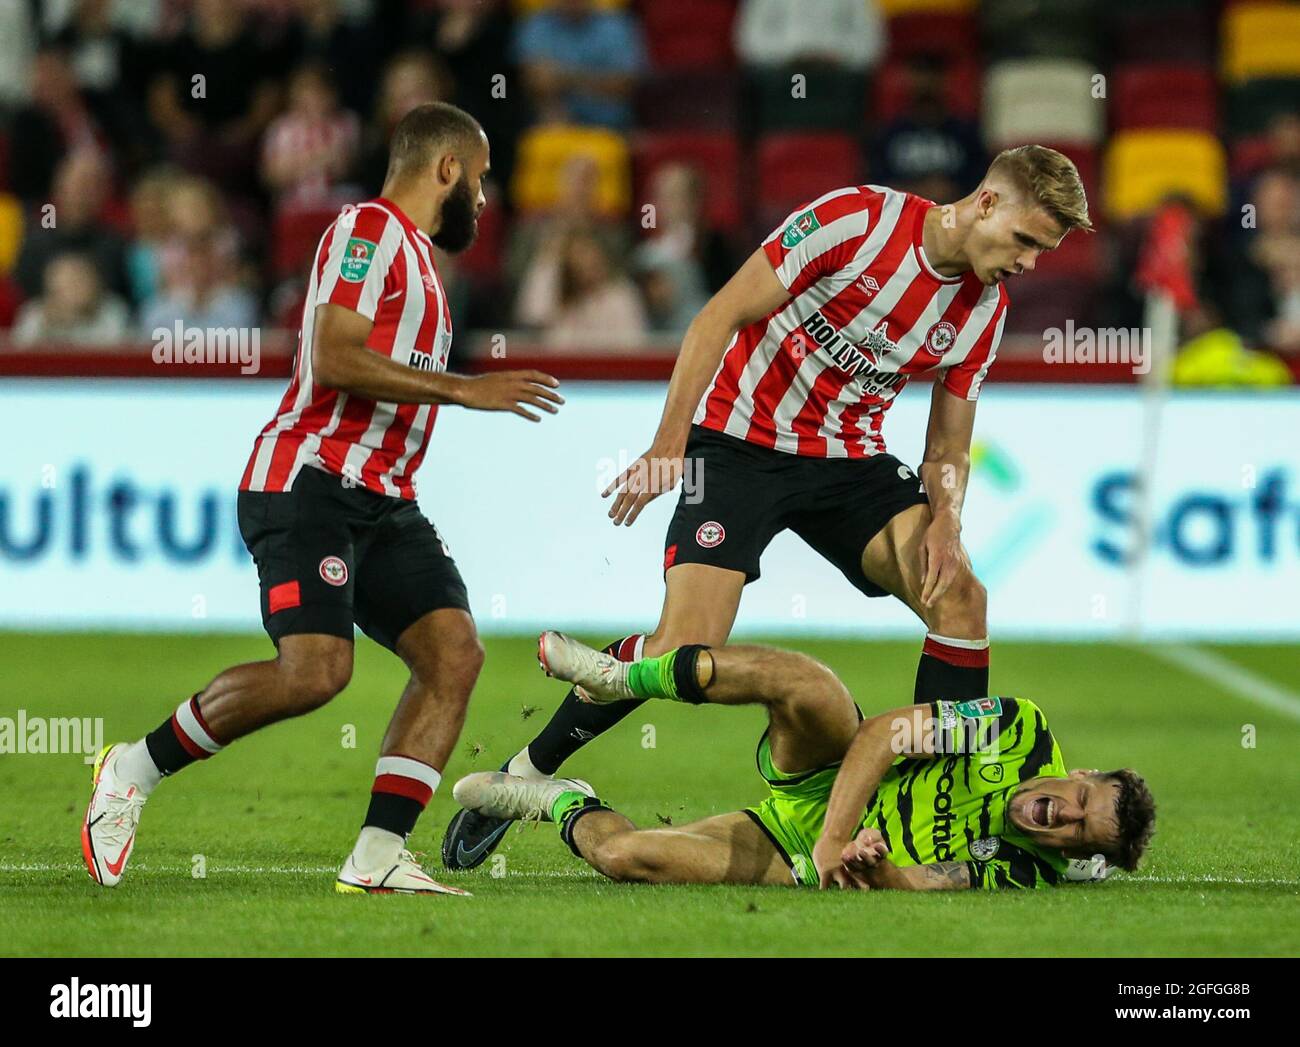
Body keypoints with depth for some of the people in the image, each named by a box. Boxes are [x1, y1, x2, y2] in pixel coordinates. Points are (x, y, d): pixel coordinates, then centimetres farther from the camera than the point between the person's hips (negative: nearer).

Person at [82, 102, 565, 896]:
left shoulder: (416, 256, 25)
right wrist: (466, 390, -16)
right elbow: (334, 360, -17)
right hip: (311, 485, -10)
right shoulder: (370, 229, -5)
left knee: (455, 654, -8)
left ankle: (377, 859, -11)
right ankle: (137, 769, -4)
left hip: (383, 502, 10)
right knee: (314, 672, -23)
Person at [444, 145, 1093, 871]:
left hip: (850, 458, 5)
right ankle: (526, 773, 2)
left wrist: (944, 521, -15)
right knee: (685, 648, -18)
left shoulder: (985, 309, 1)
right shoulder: (858, 219, -18)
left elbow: (950, 447, 8)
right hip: (743, 441, -5)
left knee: (959, 593, -16)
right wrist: (668, 445, -19)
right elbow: (720, 317, -15)